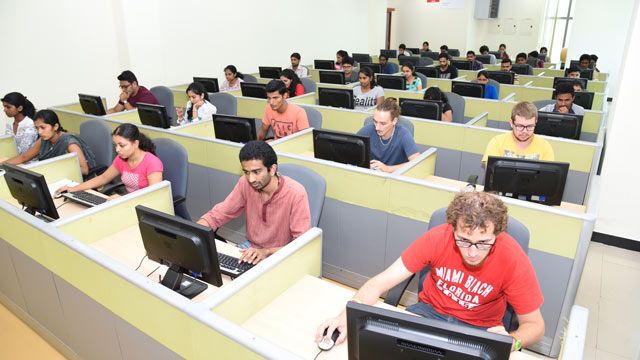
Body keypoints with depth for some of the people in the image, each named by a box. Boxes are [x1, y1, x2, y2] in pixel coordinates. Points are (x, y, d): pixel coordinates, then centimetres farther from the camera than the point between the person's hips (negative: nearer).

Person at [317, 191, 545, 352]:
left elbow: (535, 325, -11)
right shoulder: (437, 238, -24)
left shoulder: (514, 260, -25)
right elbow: (379, 283, -22)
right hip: (429, 311, 0)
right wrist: (346, 316, -39)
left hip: (479, 330, 1)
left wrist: (511, 341, -35)